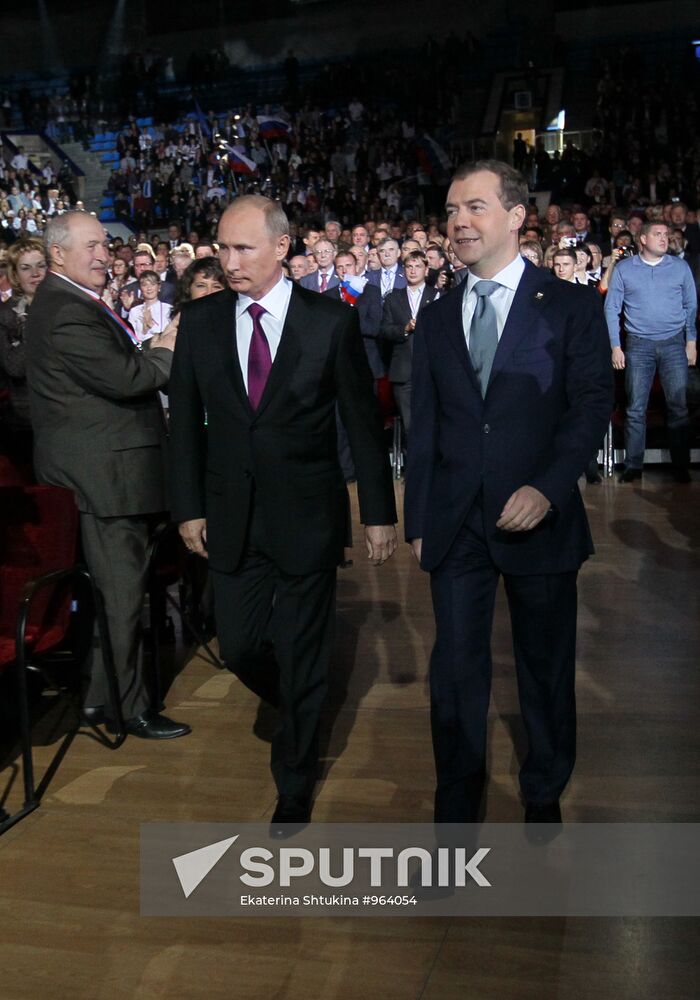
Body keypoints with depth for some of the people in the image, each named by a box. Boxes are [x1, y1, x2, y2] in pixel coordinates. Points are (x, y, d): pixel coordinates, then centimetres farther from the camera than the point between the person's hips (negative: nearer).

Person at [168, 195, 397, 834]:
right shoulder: (200, 321, 1)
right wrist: (189, 508, 3)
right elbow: (185, 421, 7)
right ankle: (302, 709, 43)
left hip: (308, 515, -3)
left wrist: (379, 513, -3)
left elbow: (363, 422, -3)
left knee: (303, 656, 7)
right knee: (239, 648, 8)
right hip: (231, 517, 3)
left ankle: (295, 783, 29)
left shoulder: (331, 320, -7)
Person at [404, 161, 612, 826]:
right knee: (455, 672, 4)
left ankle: (544, 796, 36)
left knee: (546, 669, 13)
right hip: (456, 523, 2)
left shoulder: (571, 306, 0)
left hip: (538, 518, -2)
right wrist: (417, 521, 8)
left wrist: (547, 487, -20)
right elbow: (423, 427, 10)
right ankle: (455, 811, 21)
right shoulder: (436, 318, 11)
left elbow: (593, 404, -6)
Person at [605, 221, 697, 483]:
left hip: (674, 343, 1)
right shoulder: (623, 269, 5)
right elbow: (612, 309, 4)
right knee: (636, 408, -1)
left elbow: (691, 306, 10)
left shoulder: (680, 267, 8)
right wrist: (615, 347, -2)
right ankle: (633, 466, 6)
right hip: (638, 345, -1)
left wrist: (691, 341, 2)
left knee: (679, 405, -2)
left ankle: (681, 466, 5)